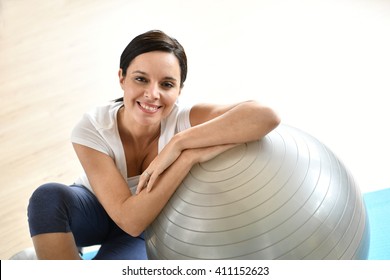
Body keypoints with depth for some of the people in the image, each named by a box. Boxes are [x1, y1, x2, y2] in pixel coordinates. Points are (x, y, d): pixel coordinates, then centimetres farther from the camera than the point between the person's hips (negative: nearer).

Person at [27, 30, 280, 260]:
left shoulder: (182, 119, -29)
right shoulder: (91, 130, -29)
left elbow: (267, 116, -45)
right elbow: (130, 219, -35)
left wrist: (179, 143, -45)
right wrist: (189, 157, -42)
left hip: (149, 225, 0)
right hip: (95, 210, 0)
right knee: (48, 195, -32)